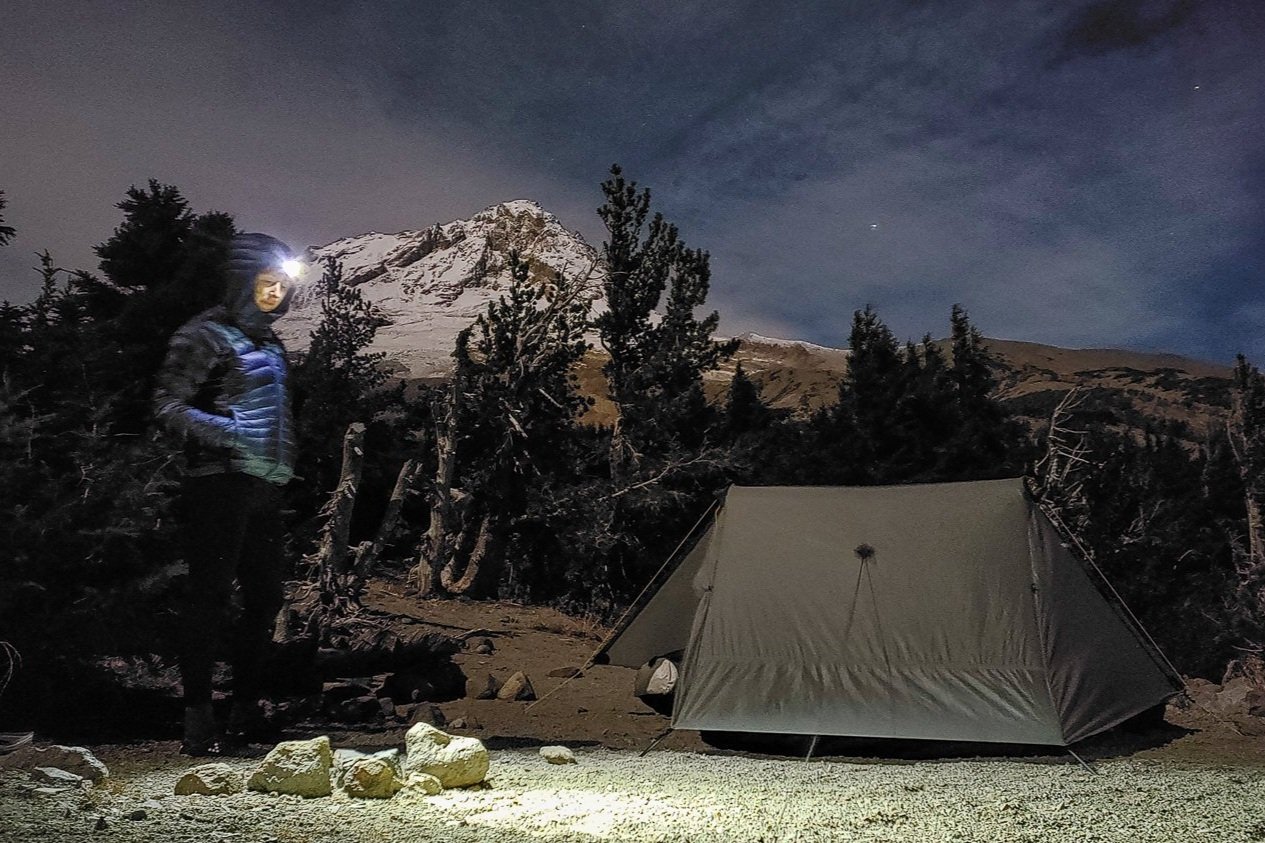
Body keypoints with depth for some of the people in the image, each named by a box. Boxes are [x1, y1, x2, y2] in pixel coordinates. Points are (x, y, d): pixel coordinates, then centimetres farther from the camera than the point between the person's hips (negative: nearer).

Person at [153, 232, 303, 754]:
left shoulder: (268, 341, 19)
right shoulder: (206, 334, -4)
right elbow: (168, 405, -12)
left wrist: (286, 466, 13)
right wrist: (229, 433, -24)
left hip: (264, 488, 8)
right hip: (220, 485, -8)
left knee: (265, 595, 10)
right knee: (210, 595, -6)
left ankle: (246, 707, 23)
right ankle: (197, 714, 0)